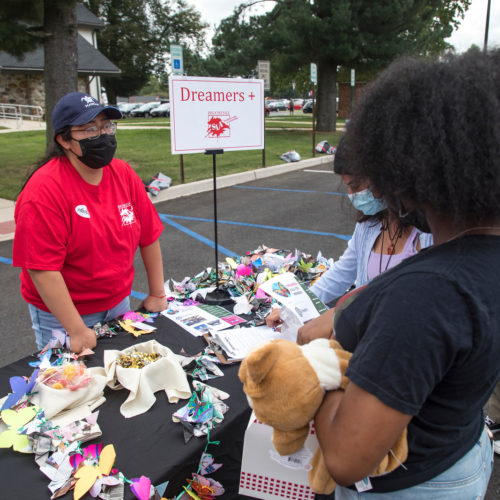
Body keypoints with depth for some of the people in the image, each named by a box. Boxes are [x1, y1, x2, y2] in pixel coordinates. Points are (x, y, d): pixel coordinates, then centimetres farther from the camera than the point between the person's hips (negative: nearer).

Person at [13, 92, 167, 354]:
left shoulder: (124, 174, -4)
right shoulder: (44, 190, -22)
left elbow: (148, 236, 1)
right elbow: (42, 269, -24)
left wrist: (157, 294, 3)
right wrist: (77, 330, -23)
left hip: (118, 303, 5)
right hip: (61, 314, -5)